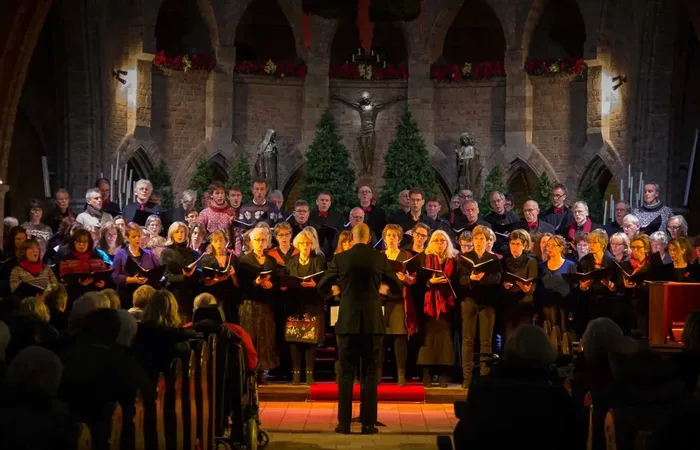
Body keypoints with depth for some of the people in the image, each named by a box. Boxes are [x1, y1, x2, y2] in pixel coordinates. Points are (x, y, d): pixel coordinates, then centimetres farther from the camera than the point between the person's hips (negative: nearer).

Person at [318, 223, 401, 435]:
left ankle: (344, 423, 4)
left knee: (346, 373, 5)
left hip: (348, 322, 0)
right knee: (370, 373, 5)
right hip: (373, 322, 0)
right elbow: (398, 287, 8)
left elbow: (322, 287, 6)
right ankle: (368, 423, 3)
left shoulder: (340, 258, -3)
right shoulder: (380, 258, -1)